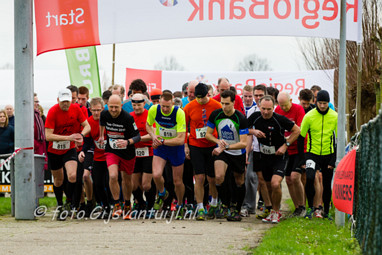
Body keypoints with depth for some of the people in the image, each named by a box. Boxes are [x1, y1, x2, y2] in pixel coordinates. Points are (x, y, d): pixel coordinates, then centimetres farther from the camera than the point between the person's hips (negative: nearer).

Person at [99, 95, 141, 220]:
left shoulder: (128, 118, -22)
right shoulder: (104, 114, -11)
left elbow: (138, 136, -19)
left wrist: (127, 142, -37)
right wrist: (101, 136, 26)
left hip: (127, 153, -1)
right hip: (111, 151, 1)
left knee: (127, 179, 13)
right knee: (113, 176, -19)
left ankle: (127, 205, 36)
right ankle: (116, 205, -4)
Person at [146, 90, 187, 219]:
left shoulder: (179, 113, -25)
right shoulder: (154, 110, -15)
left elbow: (181, 140, -26)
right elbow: (148, 125, 7)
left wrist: (162, 141, -27)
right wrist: (153, 136, -12)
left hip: (176, 147, -2)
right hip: (160, 146, 2)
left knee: (178, 181, 5)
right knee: (156, 175, -20)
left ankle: (180, 206, 32)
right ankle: (162, 194, 13)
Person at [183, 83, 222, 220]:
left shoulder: (217, 106, -4)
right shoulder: (189, 107, -2)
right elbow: (183, 127, 8)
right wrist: (185, 146, 4)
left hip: (213, 146, 0)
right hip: (195, 146, 0)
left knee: (212, 179, 5)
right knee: (199, 178, -7)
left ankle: (214, 204, 27)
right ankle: (200, 209, -4)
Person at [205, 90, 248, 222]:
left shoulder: (241, 118, -21)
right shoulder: (215, 115, -11)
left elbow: (243, 143, -22)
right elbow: (208, 134, 2)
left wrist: (226, 146, -33)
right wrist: (218, 141, -18)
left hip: (238, 153, -1)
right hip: (222, 151, 1)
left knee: (239, 182, 9)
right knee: (218, 177, -22)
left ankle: (236, 210, 27)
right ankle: (225, 204, -1)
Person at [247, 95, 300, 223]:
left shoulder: (280, 119, -18)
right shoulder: (255, 117, -7)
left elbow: (297, 130, -7)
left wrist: (285, 145, -13)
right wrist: (253, 131, -12)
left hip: (279, 156, -5)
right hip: (264, 156, 5)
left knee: (275, 184, -20)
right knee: (268, 186, 11)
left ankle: (276, 211, 1)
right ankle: (274, 212, 31)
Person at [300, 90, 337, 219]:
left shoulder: (335, 117, -5)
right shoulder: (309, 116, -8)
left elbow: (338, 140, 0)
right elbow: (300, 137, -2)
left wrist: (333, 160, -5)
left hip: (328, 155, 2)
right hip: (312, 154, -2)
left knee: (327, 185, 7)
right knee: (310, 178, -24)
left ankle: (326, 212, 24)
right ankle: (313, 207, -8)